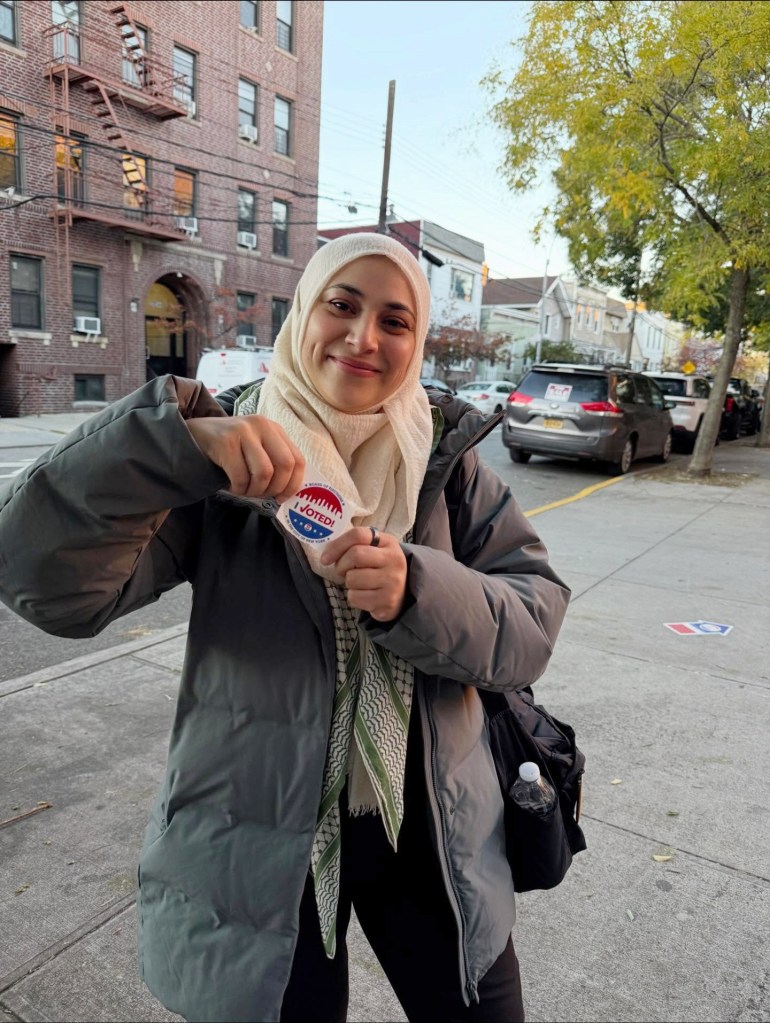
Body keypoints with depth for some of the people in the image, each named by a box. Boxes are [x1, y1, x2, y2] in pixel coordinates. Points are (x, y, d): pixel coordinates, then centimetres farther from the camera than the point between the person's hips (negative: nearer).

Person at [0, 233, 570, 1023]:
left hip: (431, 832, 3)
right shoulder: (225, 461, -11)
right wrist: (179, 440, -36)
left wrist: (419, 592, -28)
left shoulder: (446, 456, -3)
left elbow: (535, 620, -9)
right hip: (258, 845, -2)